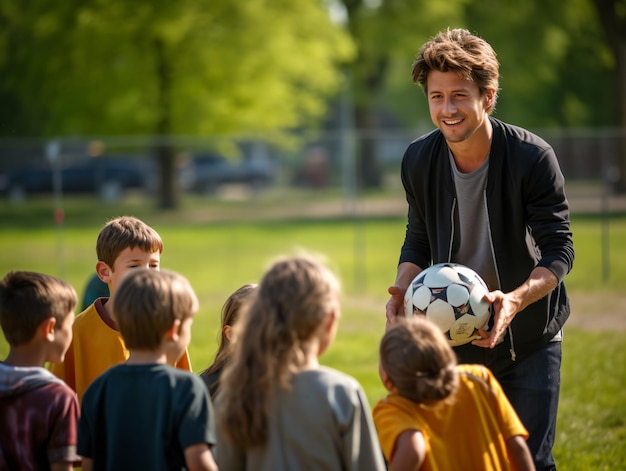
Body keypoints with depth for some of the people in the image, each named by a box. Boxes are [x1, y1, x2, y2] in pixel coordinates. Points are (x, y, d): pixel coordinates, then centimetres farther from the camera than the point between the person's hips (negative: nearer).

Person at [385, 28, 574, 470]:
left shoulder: (533, 157, -20)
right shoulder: (419, 160, -7)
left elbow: (559, 250, -18)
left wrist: (515, 300, -36)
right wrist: (402, 290, -13)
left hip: (528, 339, -3)